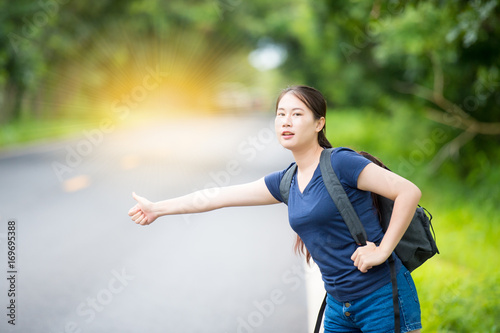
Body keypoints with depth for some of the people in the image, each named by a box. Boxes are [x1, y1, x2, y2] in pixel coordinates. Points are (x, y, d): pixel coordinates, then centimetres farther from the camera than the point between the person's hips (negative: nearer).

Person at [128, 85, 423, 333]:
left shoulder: (340, 163, -12)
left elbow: (409, 192, -18)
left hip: (382, 299, -7)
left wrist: (382, 251, -17)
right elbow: (219, 196, 15)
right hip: (339, 307, 7)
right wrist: (158, 208, 20)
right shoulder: (286, 182, 9)